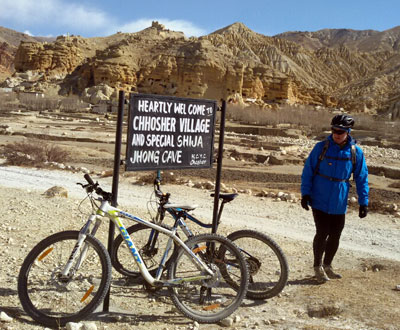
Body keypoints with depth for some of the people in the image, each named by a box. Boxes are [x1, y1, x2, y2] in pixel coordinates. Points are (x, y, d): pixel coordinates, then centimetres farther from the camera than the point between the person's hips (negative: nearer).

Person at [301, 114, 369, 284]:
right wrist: (305, 193, -7)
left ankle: (327, 266, 29)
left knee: (335, 235, 10)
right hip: (319, 200, -2)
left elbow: (361, 178, 4)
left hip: (339, 203, 3)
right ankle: (318, 267, 15)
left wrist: (363, 202, 1)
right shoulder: (321, 147, -7)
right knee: (322, 233, -4)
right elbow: (308, 171, -2)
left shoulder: (356, 152, -3)